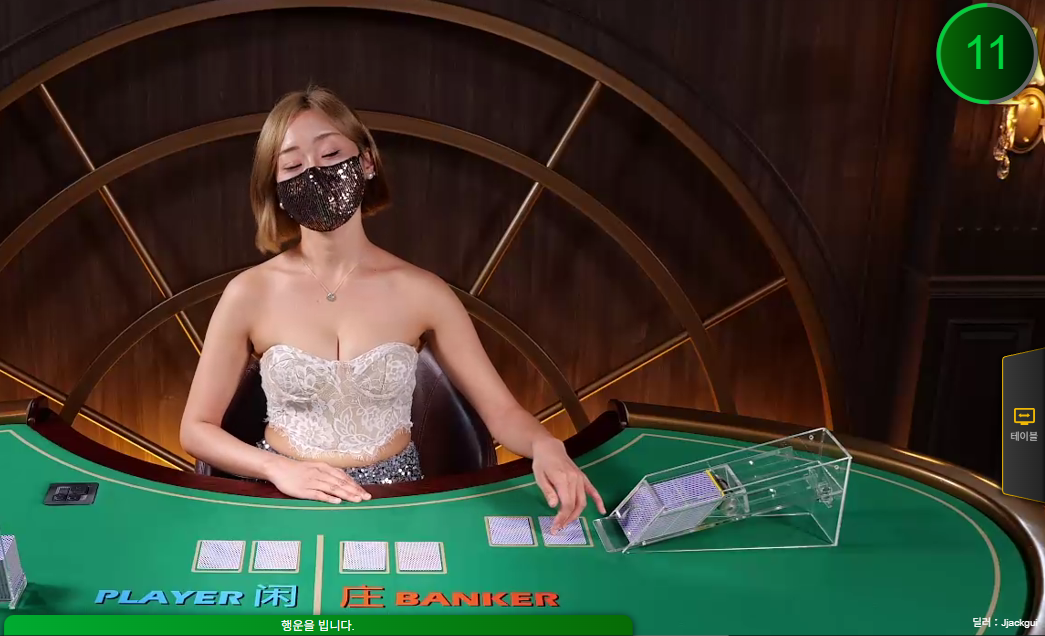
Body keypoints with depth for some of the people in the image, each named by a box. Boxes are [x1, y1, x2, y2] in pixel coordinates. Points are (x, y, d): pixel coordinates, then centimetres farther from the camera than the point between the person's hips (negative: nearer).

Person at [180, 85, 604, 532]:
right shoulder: (250, 294, -6)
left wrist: (544, 445, -23)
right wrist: (277, 468, -16)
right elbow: (196, 428, 1)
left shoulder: (420, 291, -5)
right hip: (286, 503, 1)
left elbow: (501, 411, -1)